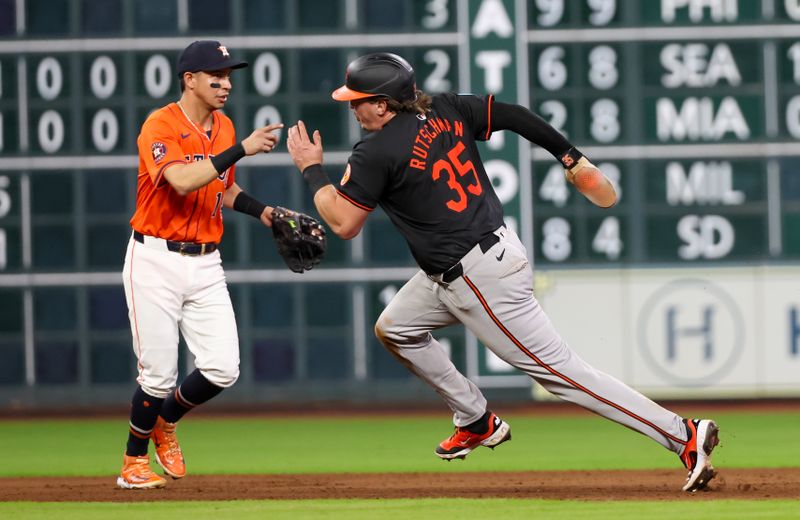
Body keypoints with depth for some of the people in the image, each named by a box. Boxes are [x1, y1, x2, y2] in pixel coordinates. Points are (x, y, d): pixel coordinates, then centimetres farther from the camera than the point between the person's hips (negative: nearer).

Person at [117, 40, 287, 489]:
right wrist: (241, 149, -31)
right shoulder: (161, 127, -13)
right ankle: (135, 461, 17)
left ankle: (166, 421, 25)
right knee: (159, 375, -5)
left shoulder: (224, 127, 10)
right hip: (156, 262, -6)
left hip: (205, 263, 6)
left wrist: (260, 210, 6)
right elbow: (183, 181, -30)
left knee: (222, 369, -4)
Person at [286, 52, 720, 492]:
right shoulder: (445, 111, 5)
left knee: (561, 372, -7)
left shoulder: (376, 153, -16)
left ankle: (684, 435, -9)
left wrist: (311, 169, 0)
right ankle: (477, 422, 30)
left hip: (481, 280, -10)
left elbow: (344, 224, -13)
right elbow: (515, 115, 7)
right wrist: (570, 157, 14)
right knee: (393, 329, 21)